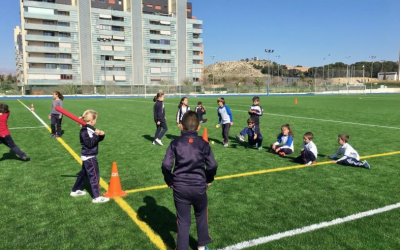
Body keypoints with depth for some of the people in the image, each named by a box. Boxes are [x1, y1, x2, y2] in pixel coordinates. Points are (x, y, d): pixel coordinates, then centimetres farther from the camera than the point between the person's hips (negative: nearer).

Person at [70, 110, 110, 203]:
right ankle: (97, 197, -3)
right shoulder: (85, 131, -21)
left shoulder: (90, 129, 8)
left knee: (83, 173, 22)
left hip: (87, 157, 10)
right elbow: (89, 143, -28)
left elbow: (98, 139, 10)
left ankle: (75, 191, 36)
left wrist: (101, 135, -9)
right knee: (95, 176, -7)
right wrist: (96, 135, -31)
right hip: (89, 157, -10)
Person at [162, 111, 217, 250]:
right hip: (199, 187, 1)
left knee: (183, 221, 12)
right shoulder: (203, 144, -3)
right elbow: (212, 166, -5)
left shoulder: (175, 143, -4)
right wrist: (209, 180, 13)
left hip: (180, 187, 0)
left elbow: (166, 165, -9)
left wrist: (169, 182, 6)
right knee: (201, 216, 23)